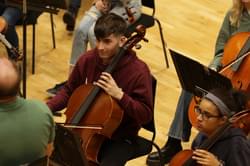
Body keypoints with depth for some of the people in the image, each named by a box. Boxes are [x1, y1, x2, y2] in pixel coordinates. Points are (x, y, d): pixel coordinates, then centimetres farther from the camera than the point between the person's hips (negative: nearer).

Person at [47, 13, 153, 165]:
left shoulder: (138, 71, -18)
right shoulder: (88, 60, -6)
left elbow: (146, 115, -16)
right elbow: (69, 91, 9)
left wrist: (119, 95, -29)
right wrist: (47, 107, -9)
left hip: (120, 139, -4)